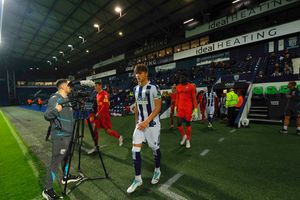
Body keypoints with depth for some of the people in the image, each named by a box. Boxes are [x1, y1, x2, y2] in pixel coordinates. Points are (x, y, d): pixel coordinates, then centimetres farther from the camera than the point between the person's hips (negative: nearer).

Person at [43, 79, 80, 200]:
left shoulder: (67, 99, 11)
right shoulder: (55, 99, -15)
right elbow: (47, 116, -23)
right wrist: (55, 110, -39)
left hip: (68, 134, 9)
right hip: (60, 136, -9)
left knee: (66, 156, 21)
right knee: (56, 161, -1)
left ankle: (66, 177, 39)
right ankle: (47, 189, 13)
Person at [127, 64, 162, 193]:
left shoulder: (154, 88, -13)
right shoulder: (136, 89, 6)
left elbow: (158, 107, -15)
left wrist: (146, 122, -20)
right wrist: (137, 121, 14)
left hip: (152, 124, -5)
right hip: (140, 124, 5)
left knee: (154, 148, 12)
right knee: (135, 150, 1)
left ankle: (157, 170, 39)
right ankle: (138, 179, 18)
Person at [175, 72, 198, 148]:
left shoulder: (191, 86, -6)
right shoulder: (178, 87, 7)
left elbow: (194, 98, -6)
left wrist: (195, 110, -10)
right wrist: (176, 107, 12)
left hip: (188, 108, -4)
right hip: (180, 108, 4)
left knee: (188, 123, 5)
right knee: (179, 123, 2)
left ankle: (188, 140, 23)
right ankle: (184, 136, 29)